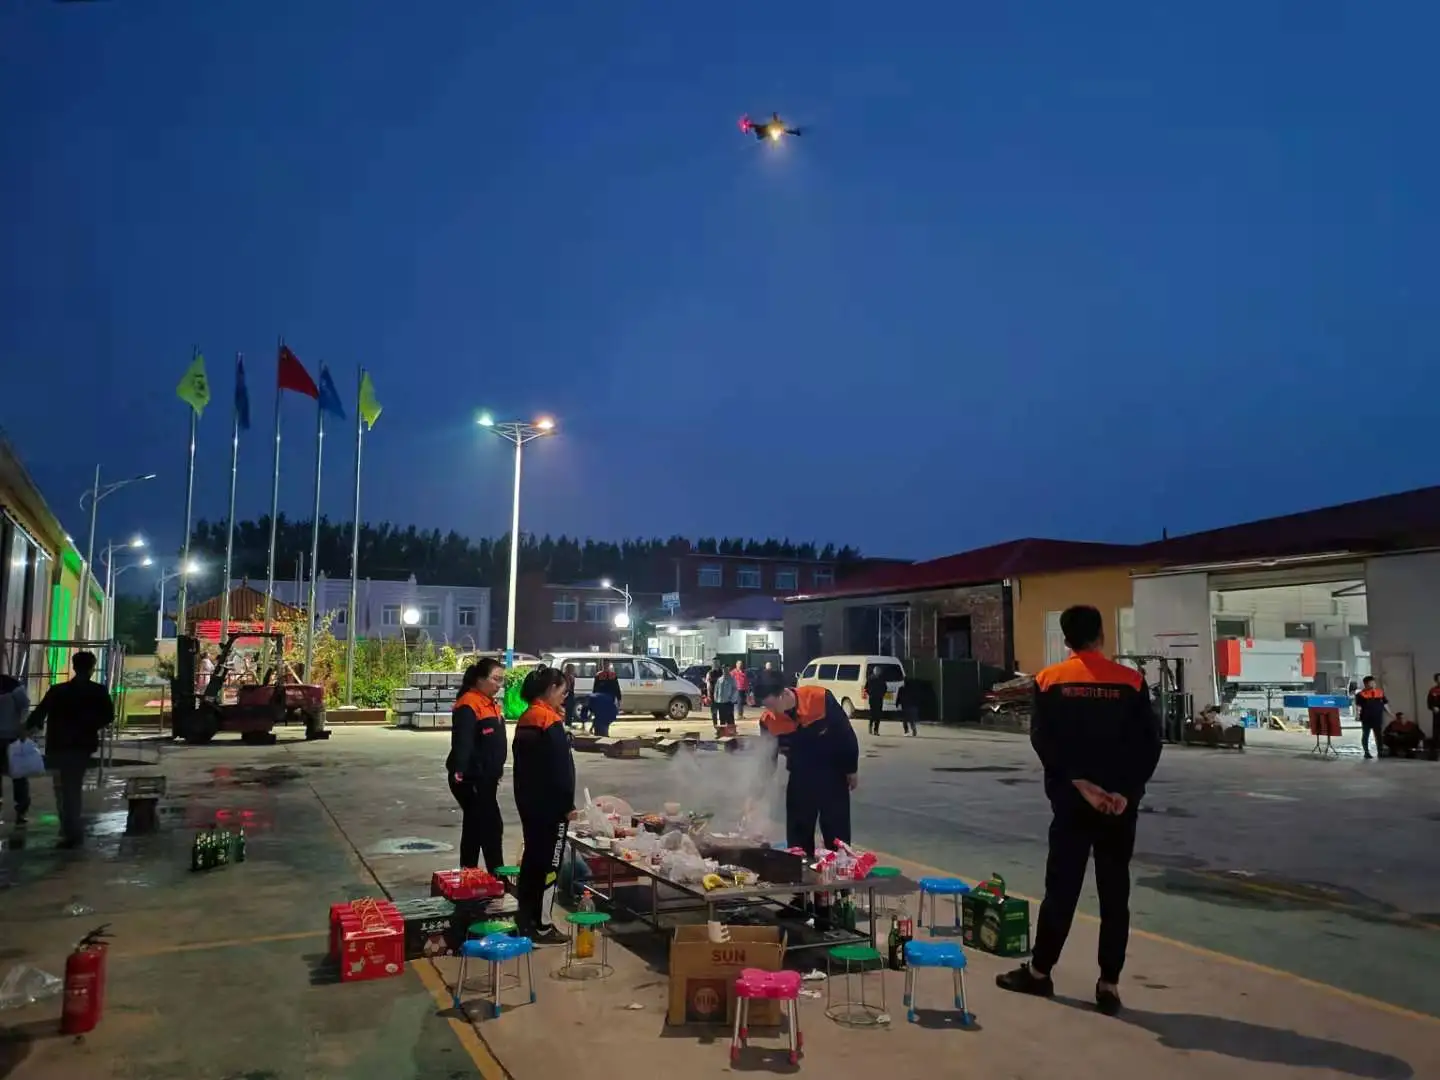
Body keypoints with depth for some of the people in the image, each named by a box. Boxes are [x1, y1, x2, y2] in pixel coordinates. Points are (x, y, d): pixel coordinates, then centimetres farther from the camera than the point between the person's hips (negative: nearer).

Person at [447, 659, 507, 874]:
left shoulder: (490, 704, 14)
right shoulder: (469, 705, -17)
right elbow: (462, 742, -29)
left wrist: (497, 770, 25)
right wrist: (459, 771, -39)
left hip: (486, 778, 10)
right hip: (470, 779, -10)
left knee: (475, 828, 16)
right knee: (492, 827, -7)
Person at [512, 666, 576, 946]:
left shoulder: (526, 719, 10)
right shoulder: (550, 721, -18)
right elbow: (561, 767, -20)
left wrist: (525, 796, 20)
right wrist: (568, 804, -13)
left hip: (528, 800, 9)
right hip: (550, 804, -9)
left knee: (532, 857, 16)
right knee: (549, 863, -1)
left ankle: (524, 919, 24)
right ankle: (541, 926, 5)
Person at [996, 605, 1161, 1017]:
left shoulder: (1049, 681, -2)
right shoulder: (1131, 681, -1)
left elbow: (1043, 742, -10)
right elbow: (1149, 743, -6)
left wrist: (1080, 784, -11)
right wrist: (1126, 791, -9)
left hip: (1071, 803, 0)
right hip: (1120, 805, 1)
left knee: (1061, 889, 9)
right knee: (1115, 895, 7)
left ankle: (1039, 971, 18)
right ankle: (1109, 984, 10)